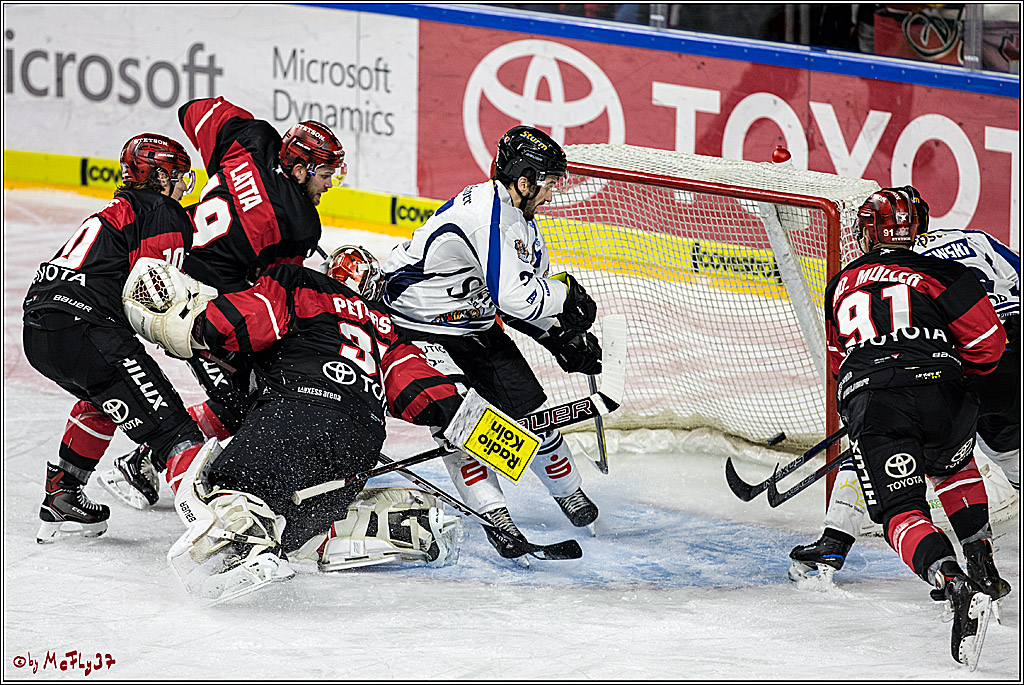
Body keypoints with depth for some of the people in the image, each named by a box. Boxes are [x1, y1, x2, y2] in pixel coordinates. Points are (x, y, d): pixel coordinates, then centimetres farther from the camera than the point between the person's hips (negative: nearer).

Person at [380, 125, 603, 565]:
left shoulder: (520, 220, 4)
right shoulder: (488, 210, -28)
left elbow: (528, 299, 15)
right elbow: (513, 295, -33)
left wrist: (563, 338, 2)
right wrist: (566, 294, -18)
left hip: (476, 326, 9)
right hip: (419, 327, -9)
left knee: (528, 405, 5)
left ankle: (569, 492, 22)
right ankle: (493, 513, -17)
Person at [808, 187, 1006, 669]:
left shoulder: (839, 286, 23)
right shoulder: (939, 273, 10)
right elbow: (986, 344, 7)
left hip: (867, 403, 0)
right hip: (939, 393, 1)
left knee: (901, 511, -3)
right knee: (954, 467, 32)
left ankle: (957, 586, -29)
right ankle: (982, 566, 26)